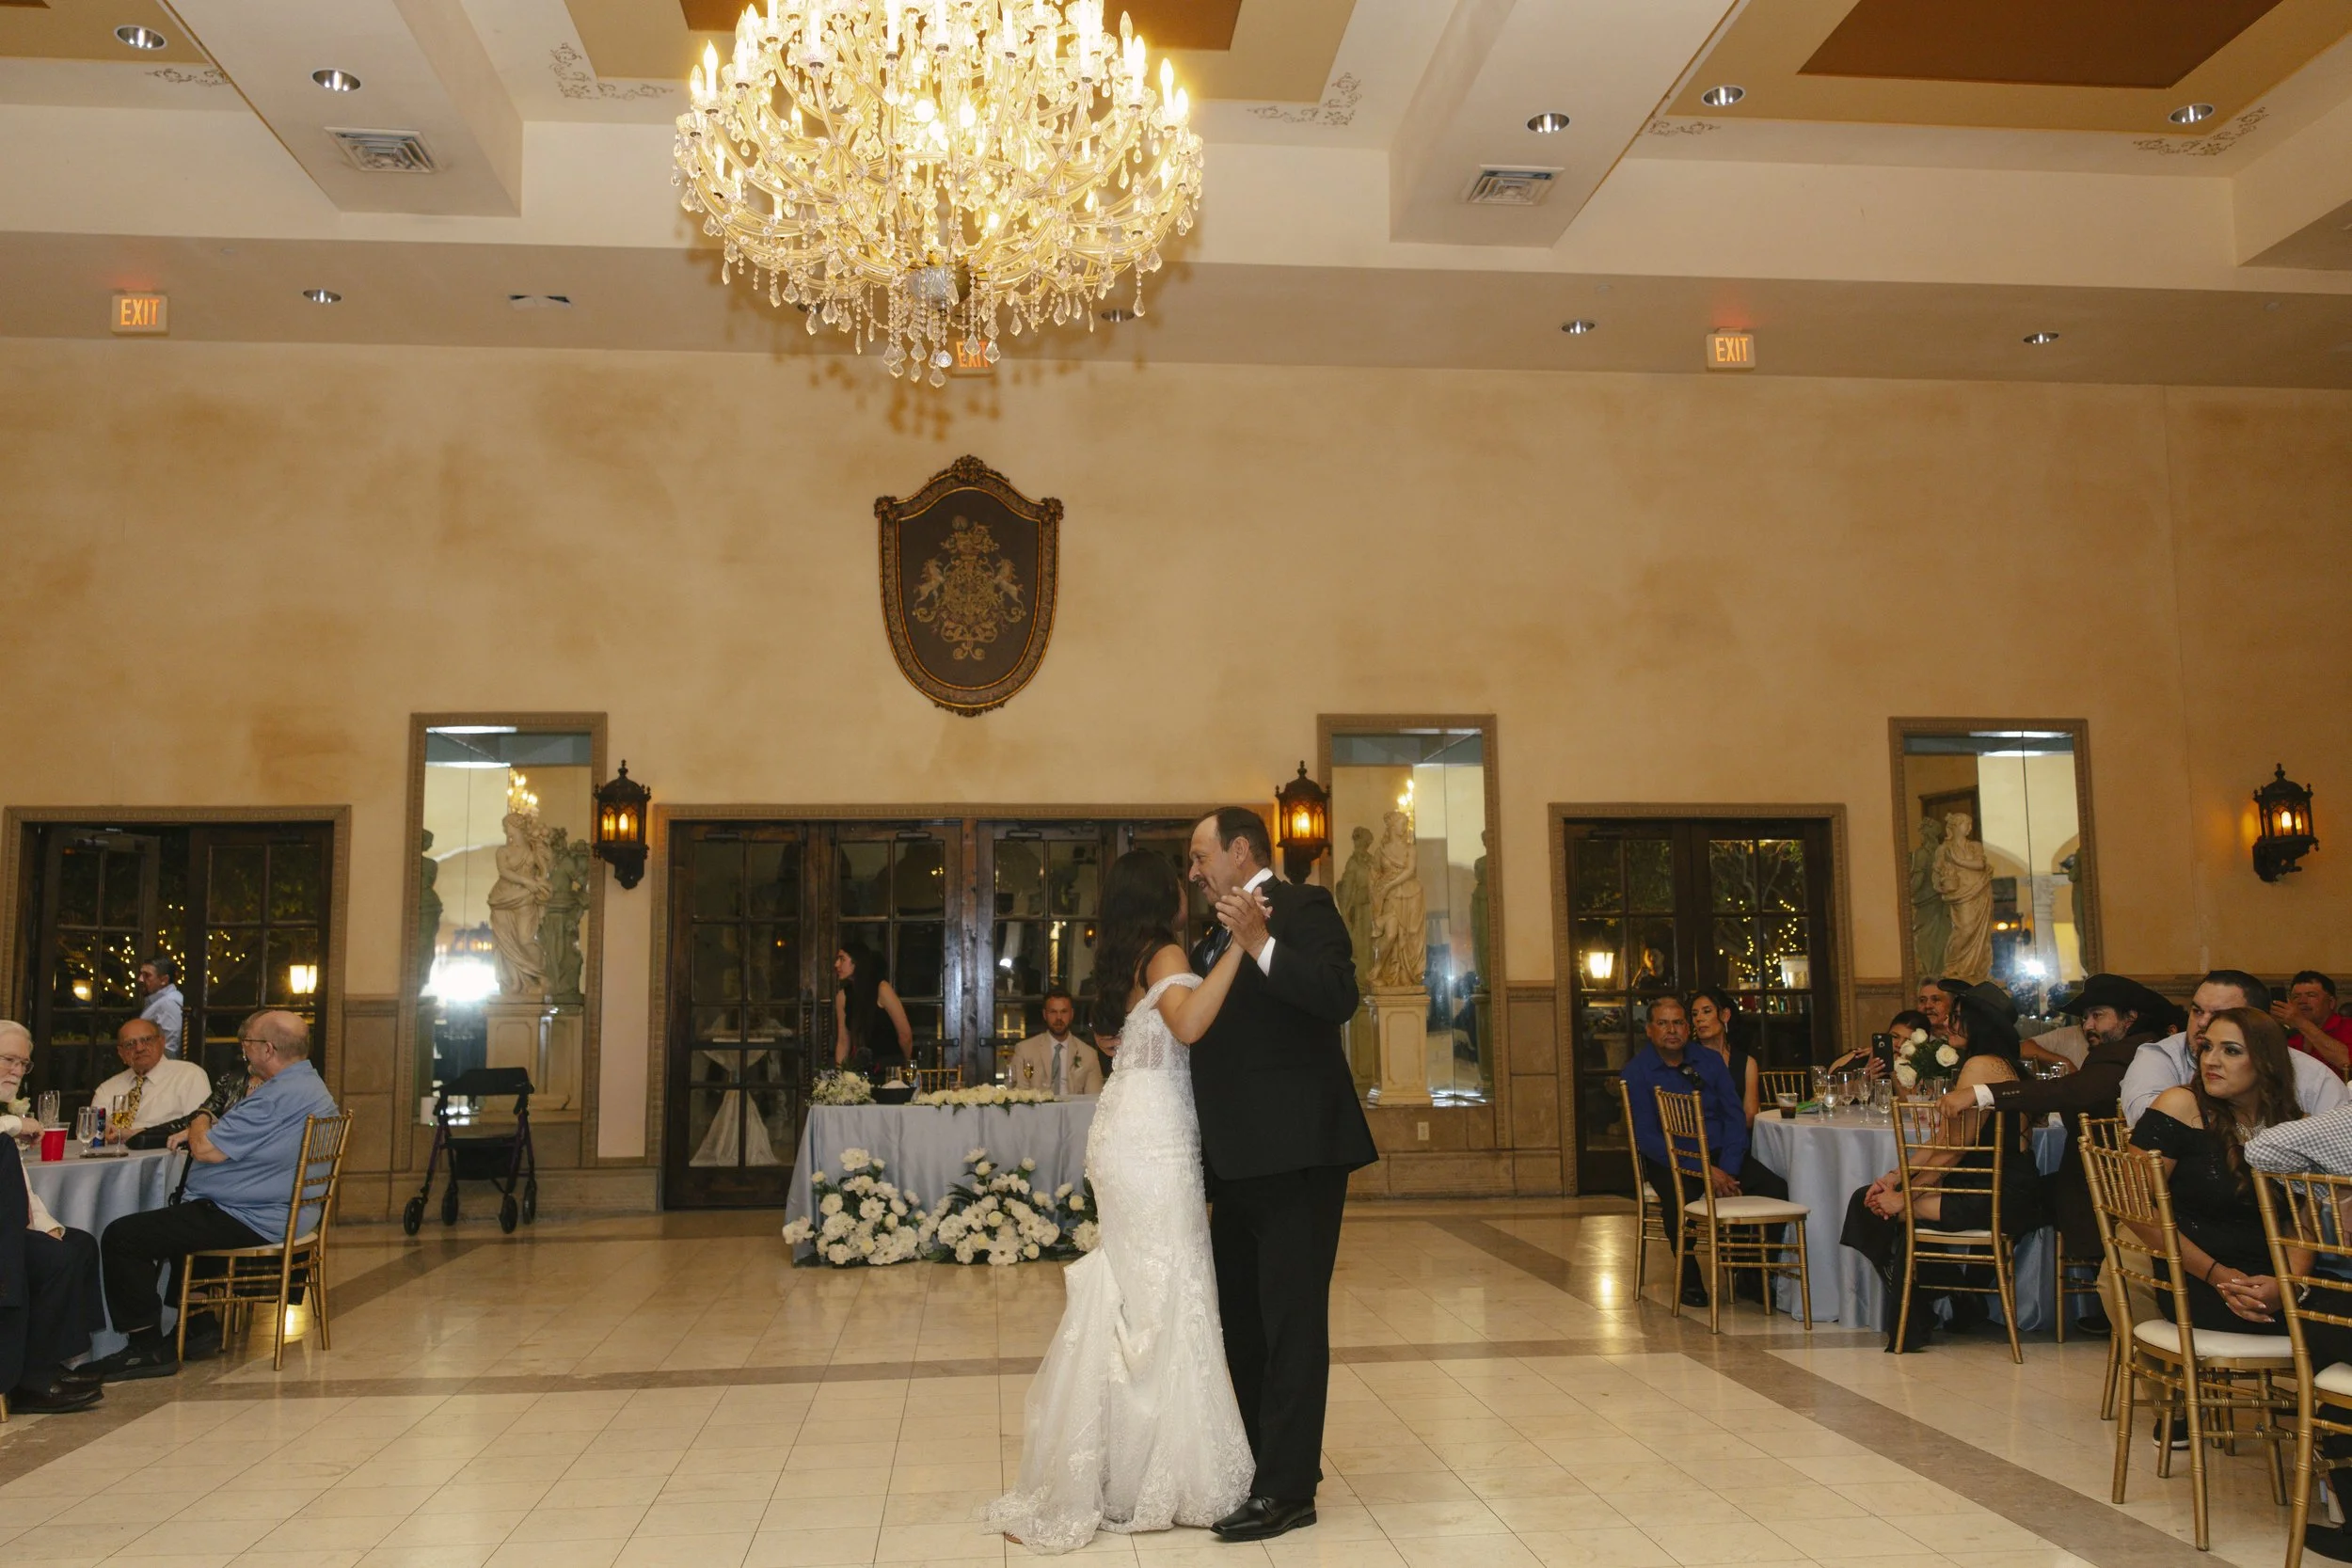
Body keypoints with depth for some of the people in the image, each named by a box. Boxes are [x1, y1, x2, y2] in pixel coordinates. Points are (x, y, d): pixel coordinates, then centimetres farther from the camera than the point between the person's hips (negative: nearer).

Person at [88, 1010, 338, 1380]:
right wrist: (198, 1133, 13)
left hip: (248, 1223, -11)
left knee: (120, 1236, -6)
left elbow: (207, 1150, -23)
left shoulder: (278, 1097, -24)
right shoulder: (313, 1088, 11)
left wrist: (200, 1122, -1)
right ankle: (201, 1328, 30)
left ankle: (148, 1348, -1)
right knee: (171, 1221, 34)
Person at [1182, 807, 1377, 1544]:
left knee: (1290, 1319, -3)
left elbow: (1338, 996, -22)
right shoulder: (1217, 937, 18)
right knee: (1240, 1316, 17)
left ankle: (1287, 1488, 4)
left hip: (1296, 1150, -9)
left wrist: (1260, 943, -27)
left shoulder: (1301, 907, -7)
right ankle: (1262, 1461, 30)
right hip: (1240, 1156, 9)